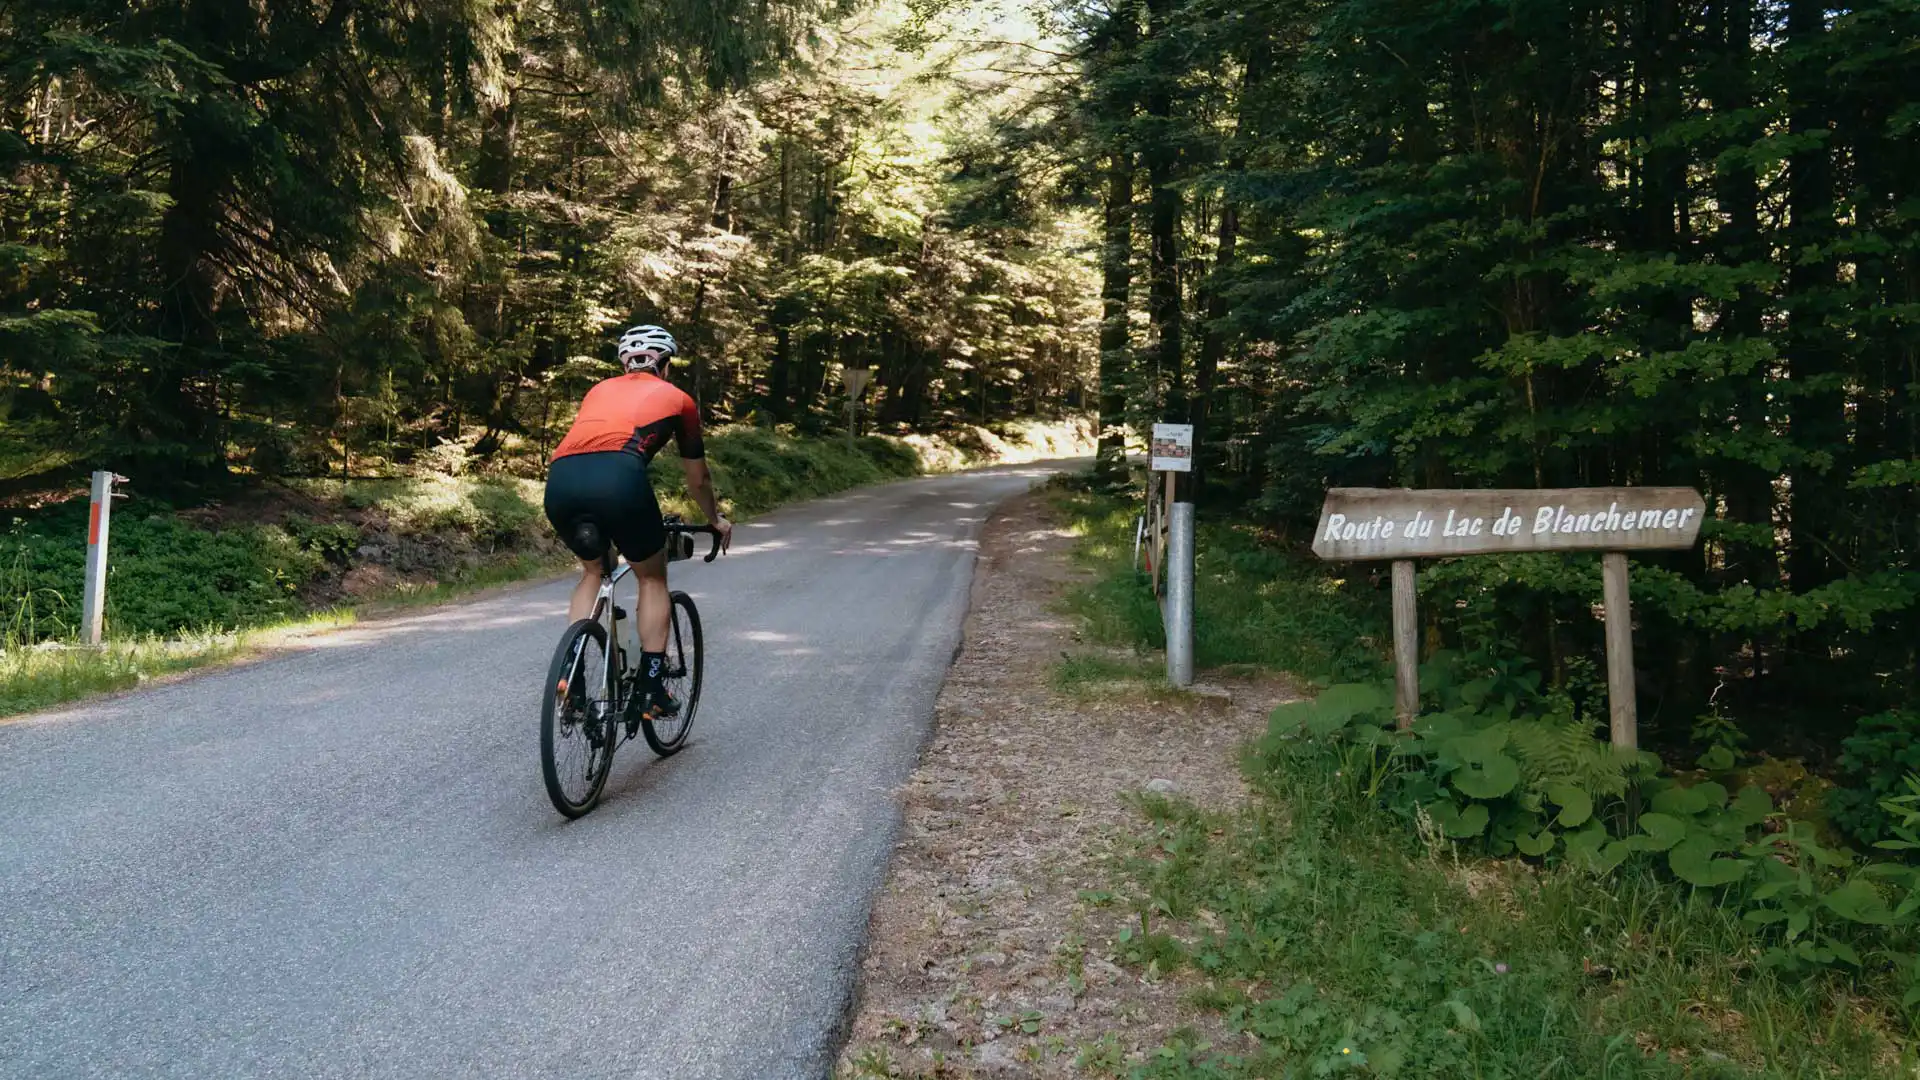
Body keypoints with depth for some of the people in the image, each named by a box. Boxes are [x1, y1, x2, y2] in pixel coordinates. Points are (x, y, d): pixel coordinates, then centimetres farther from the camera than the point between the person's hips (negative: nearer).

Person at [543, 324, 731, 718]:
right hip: (618, 477, -4)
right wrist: (716, 520, 56)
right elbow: (698, 478, 37)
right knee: (652, 579, 19)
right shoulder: (677, 397, 27)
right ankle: (653, 690, 16)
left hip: (560, 479, 4)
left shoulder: (601, 389, 35)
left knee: (592, 571, 30)